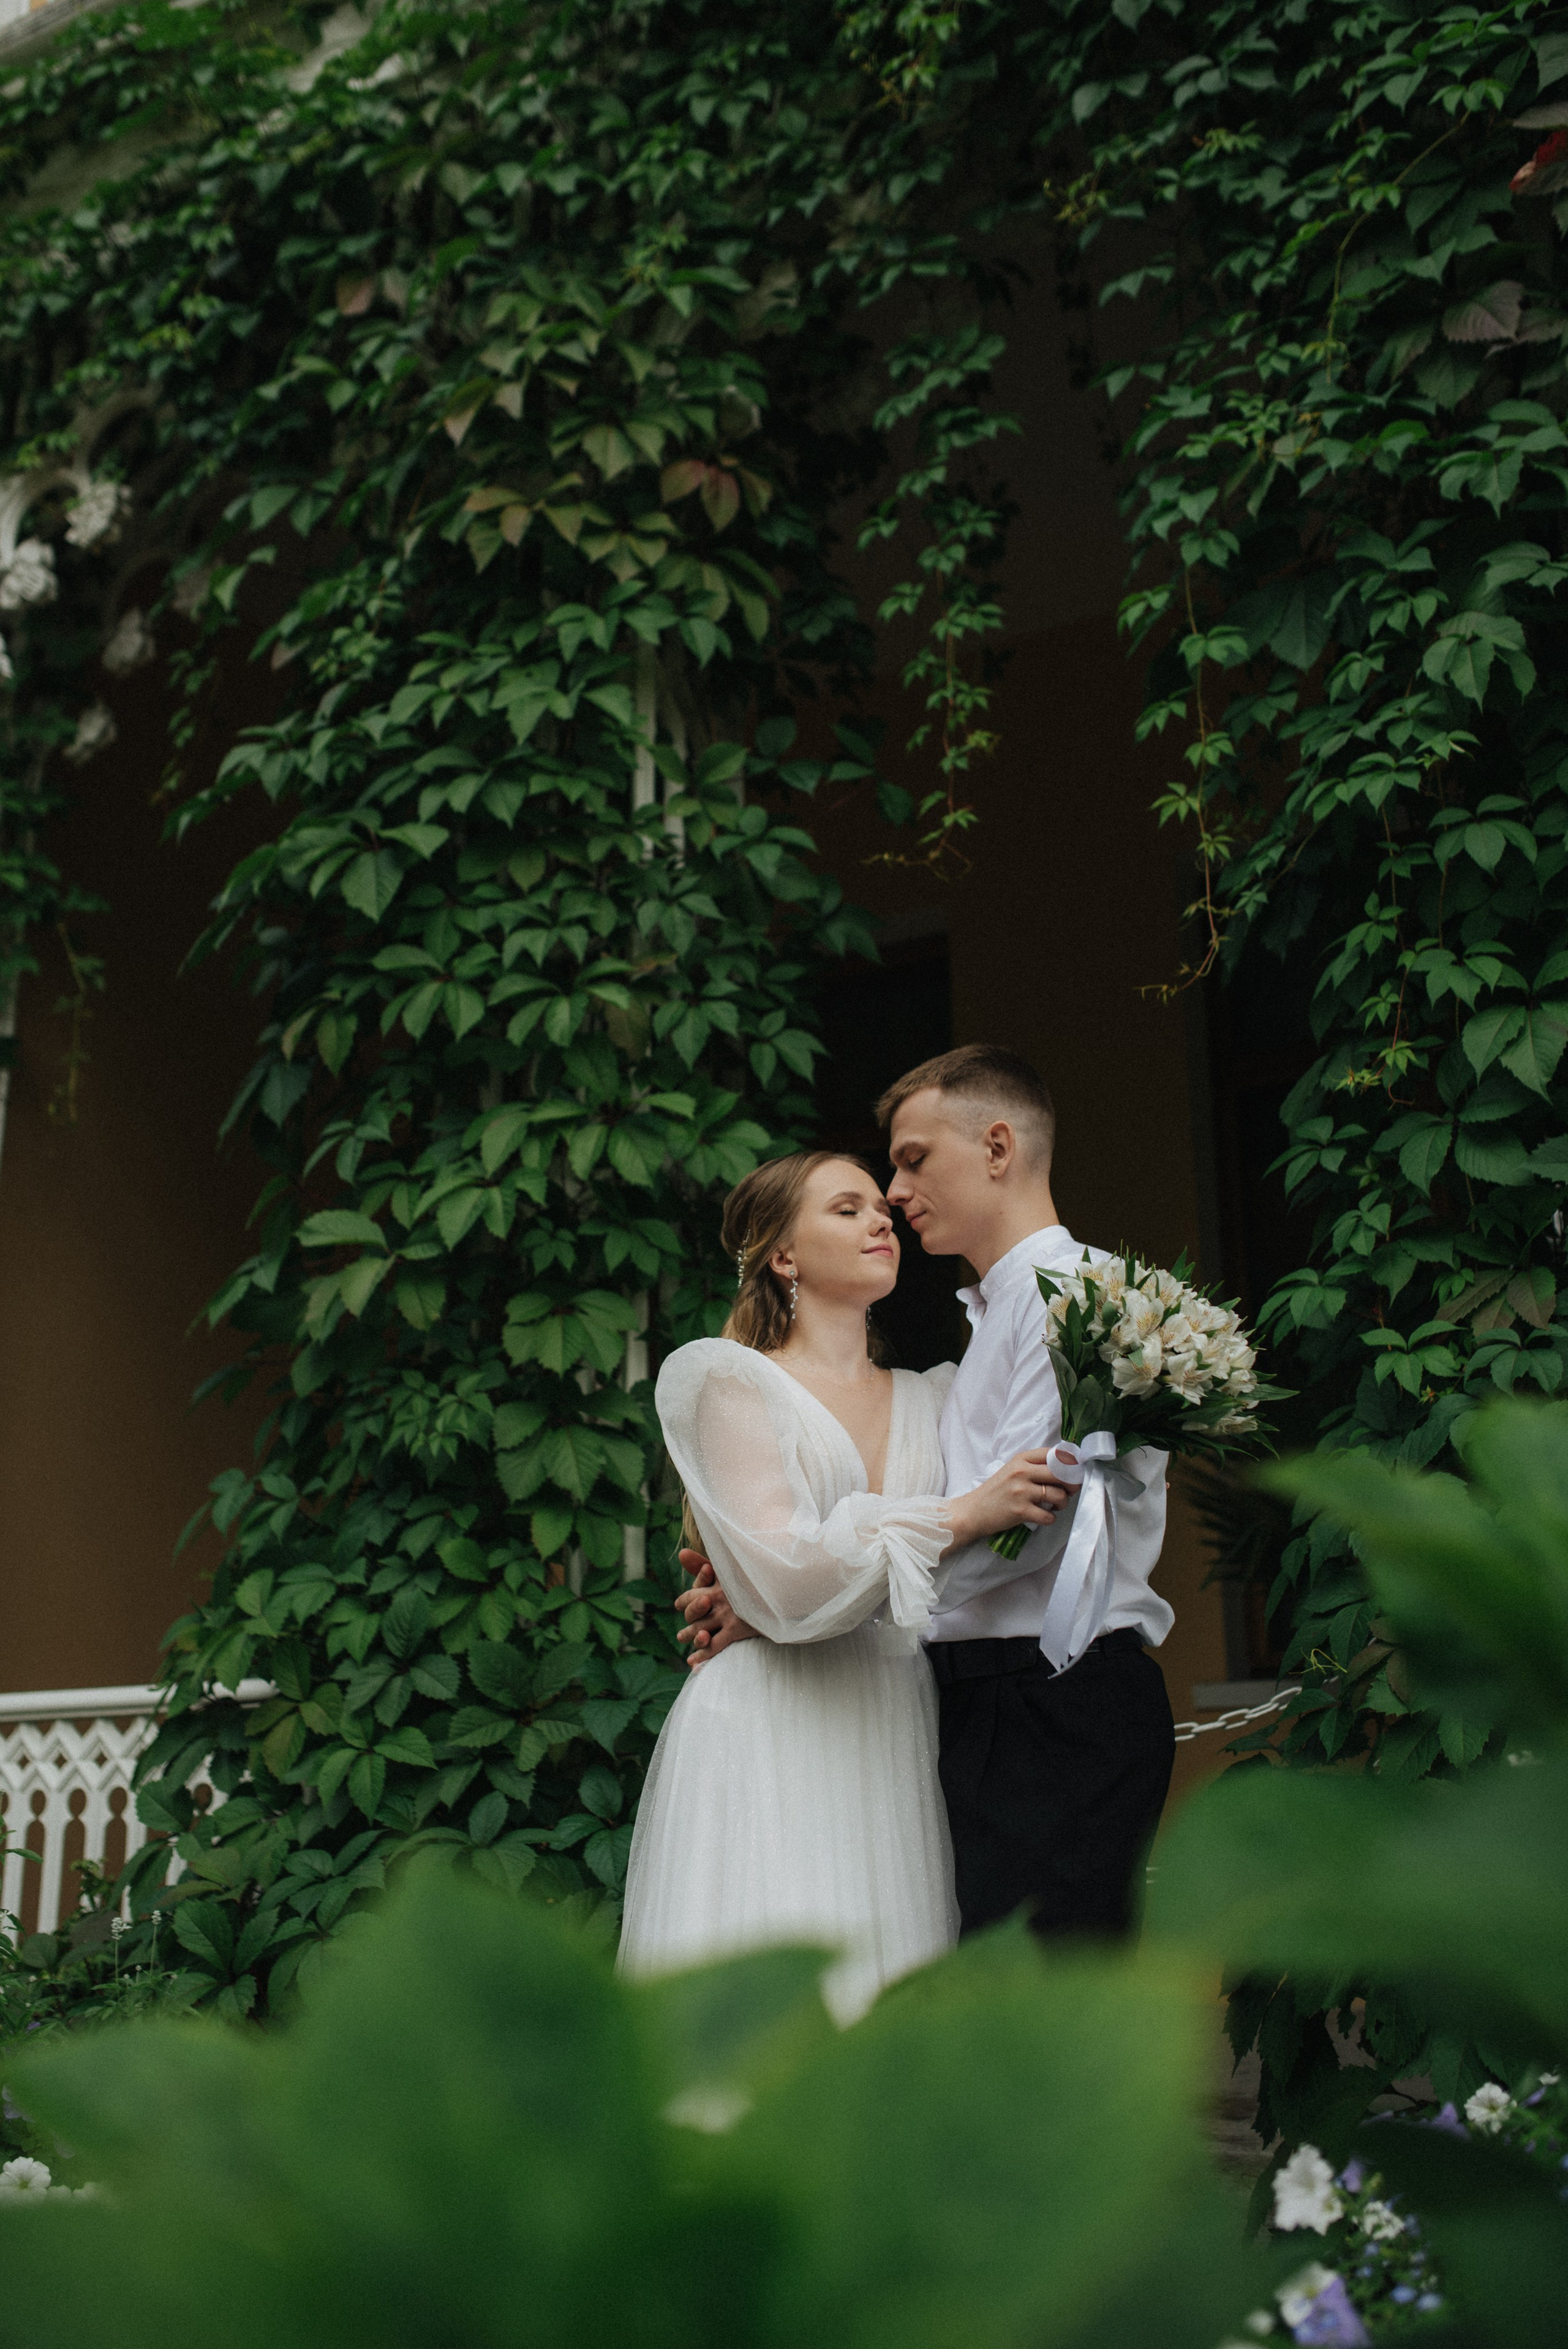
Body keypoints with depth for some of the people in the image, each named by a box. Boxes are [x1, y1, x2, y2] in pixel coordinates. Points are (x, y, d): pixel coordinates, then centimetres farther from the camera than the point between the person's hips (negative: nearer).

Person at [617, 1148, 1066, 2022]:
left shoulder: (933, 1397, 17)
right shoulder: (730, 1380, 1)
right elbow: (787, 1580, -11)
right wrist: (962, 1517, -13)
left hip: (898, 1745, 5)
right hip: (773, 1744, -4)